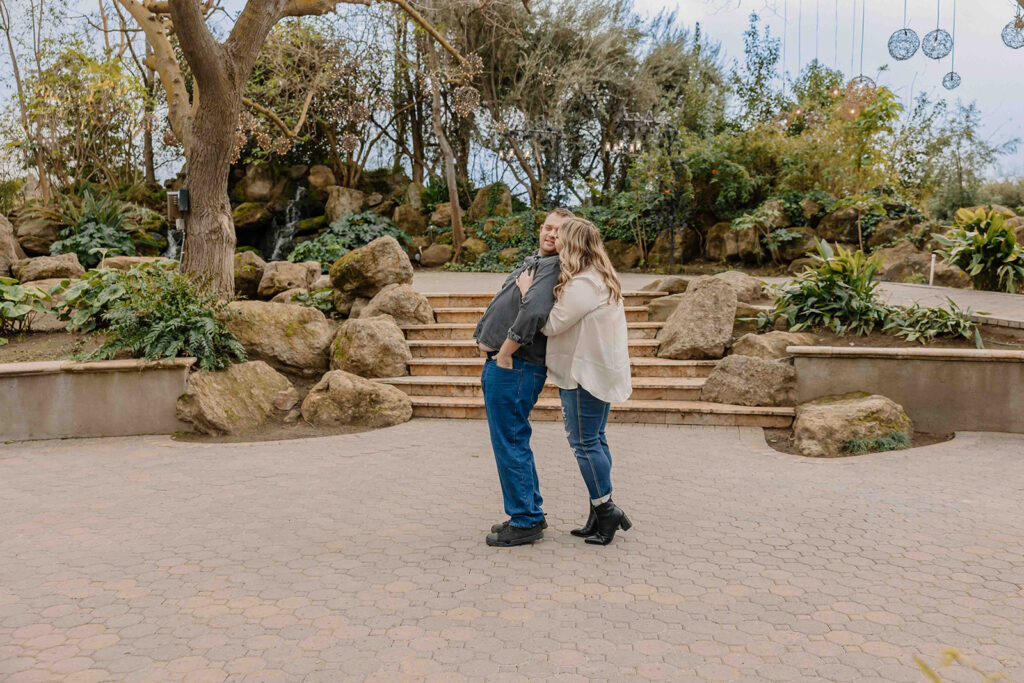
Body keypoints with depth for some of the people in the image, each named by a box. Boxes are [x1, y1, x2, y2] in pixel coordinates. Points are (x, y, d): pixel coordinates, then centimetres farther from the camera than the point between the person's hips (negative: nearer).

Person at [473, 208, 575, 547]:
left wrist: (506, 351, -21)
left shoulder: (552, 268, -15)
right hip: (502, 366, 10)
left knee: (510, 444, -4)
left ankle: (524, 522, 6)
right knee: (514, 442, 17)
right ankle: (532, 513, 28)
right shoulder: (534, 261, 18)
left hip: (513, 368, -10)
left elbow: (533, 312, -32)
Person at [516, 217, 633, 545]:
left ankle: (605, 509, 4)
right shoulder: (601, 278, 13)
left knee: (584, 441, -3)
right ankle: (601, 513, 21)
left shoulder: (582, 285, -21)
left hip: (586, 373, -11)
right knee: (594, 439, 14)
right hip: (600, 370, 11)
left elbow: (551, 324, -21)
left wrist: (527, 291, -12)